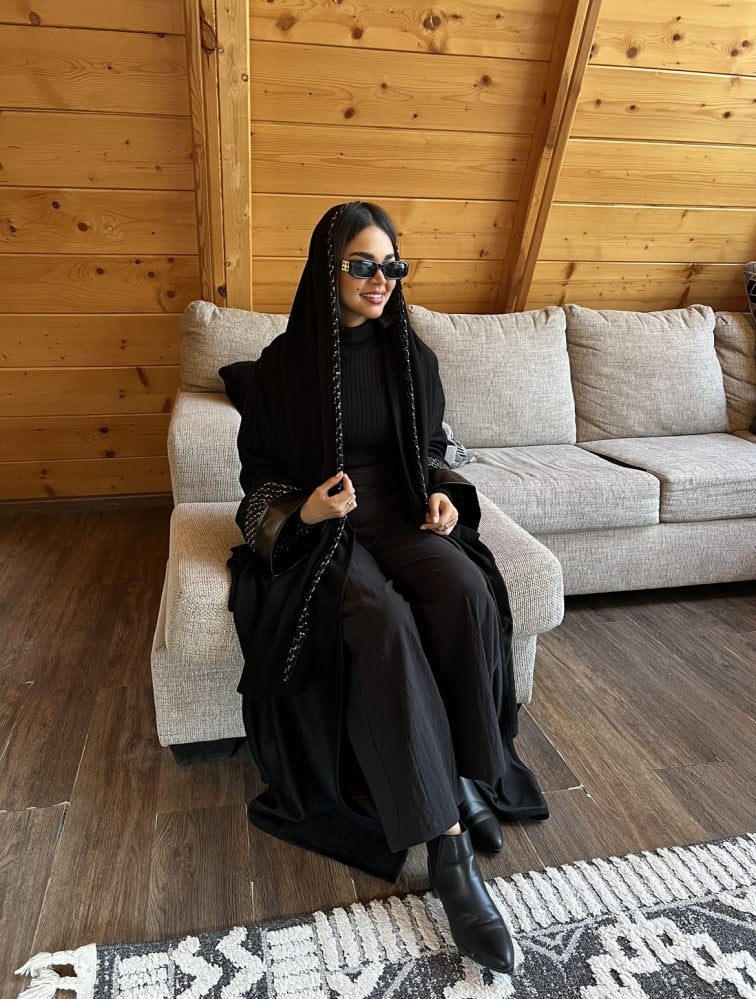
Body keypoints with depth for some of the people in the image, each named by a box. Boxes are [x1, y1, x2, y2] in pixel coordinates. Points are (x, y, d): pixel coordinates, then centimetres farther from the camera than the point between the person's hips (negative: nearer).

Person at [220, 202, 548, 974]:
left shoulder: (410, 356, 7)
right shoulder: (285, 364, -3)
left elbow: (432, 447, 18)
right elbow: (259, 474, 2)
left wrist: (444, 494, -4)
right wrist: (302, 511, -19)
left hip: (399, 517, 4)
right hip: (316, 530, -3)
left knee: (468, 591, -30)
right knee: (383, 618, -35)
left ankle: (468, 773, -10)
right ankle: (448, 845, -28)